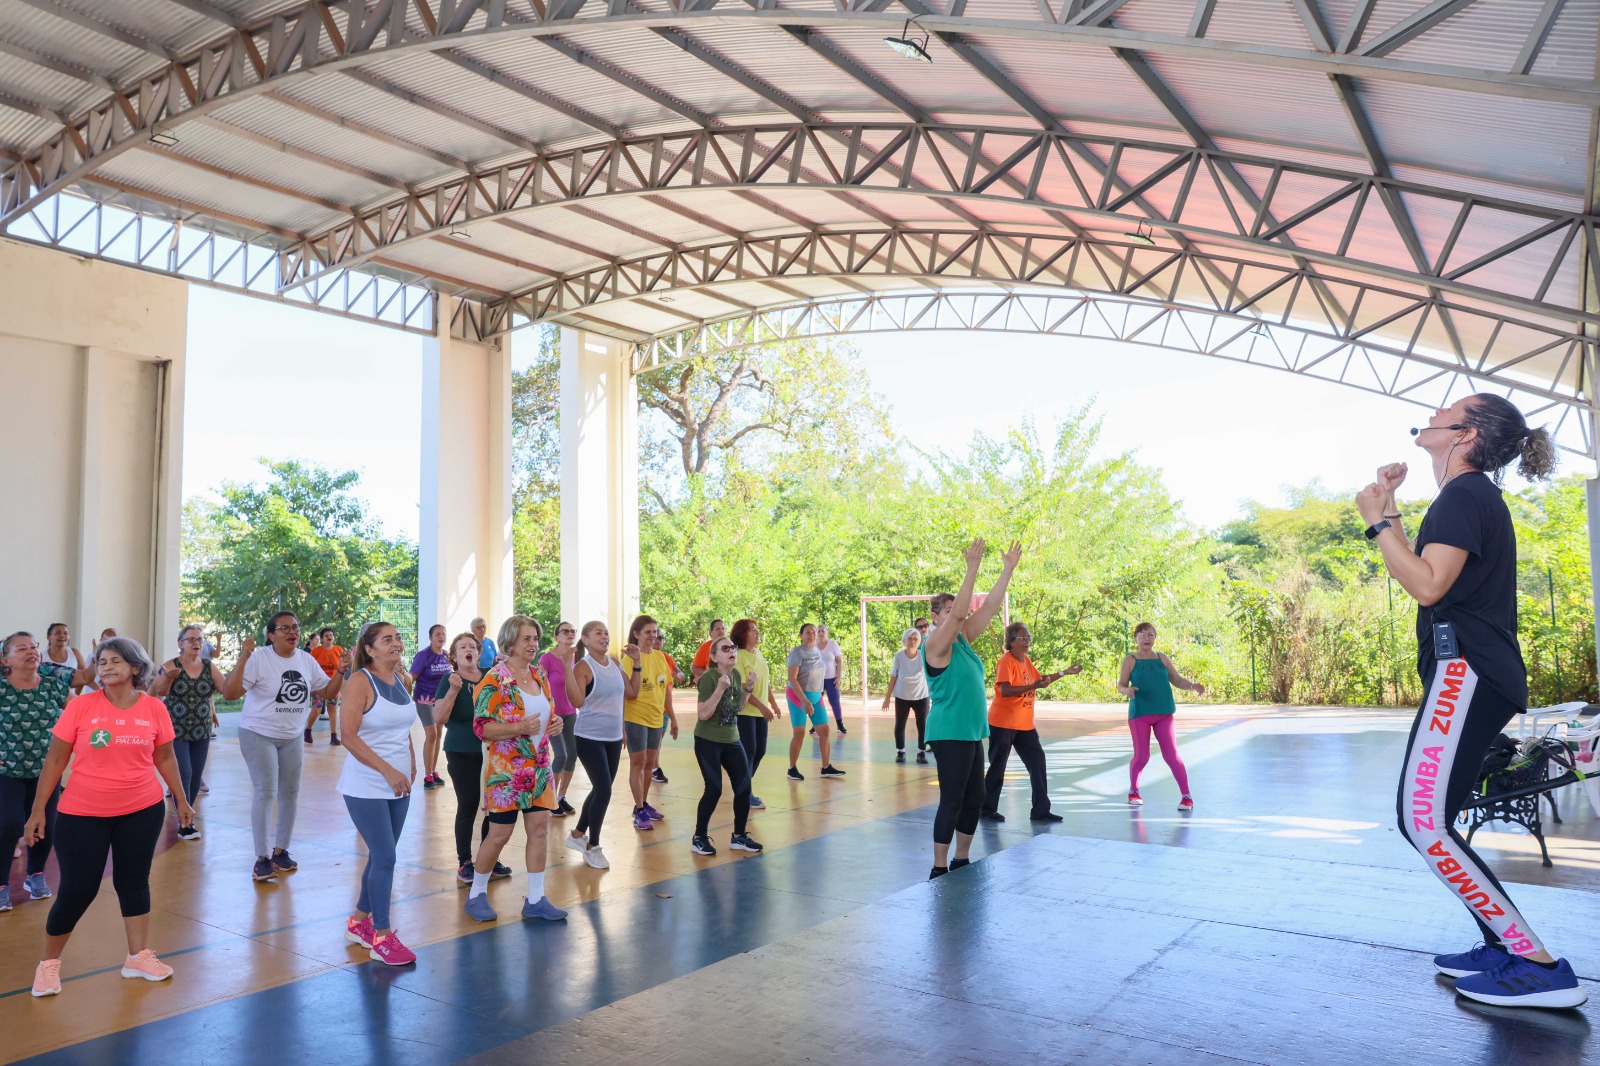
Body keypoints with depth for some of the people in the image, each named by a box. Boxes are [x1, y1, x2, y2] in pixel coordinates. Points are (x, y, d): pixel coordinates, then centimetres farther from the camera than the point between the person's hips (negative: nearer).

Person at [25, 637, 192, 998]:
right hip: (82, 813, -2)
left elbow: (165, 758, 8)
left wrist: (181, 799, 13)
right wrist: (38, 810, -3)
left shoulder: (154, 708, -3)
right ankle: (49, 962, 25)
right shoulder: (80, 706, -9)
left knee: (134, 882, 11)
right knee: (77, 888, 3)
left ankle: (138, 957, 24)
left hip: (142, 811, 2)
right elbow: (55, 760, -3)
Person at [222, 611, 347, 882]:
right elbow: (229, 693, -22)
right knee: (265, 792, -7)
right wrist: (242, 659, -32)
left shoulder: (306, 660, 2)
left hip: (292, 737, 6)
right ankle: (262, 858, 2)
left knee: (290, 793, 9)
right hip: (259, 735, -6)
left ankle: (280, 851, 23)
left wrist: (341, 671, -9)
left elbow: (329, 692, 9)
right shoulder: (259, 659, -15)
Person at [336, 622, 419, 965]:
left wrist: (411, 762, 7)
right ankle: (382, 939, 4)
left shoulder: (399, 681, 8)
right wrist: (388, 771, -22)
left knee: (381, 856, 14)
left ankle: (359, 921, 32)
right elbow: (349, 736, -20)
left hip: (399, 785, 7)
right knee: (385, 857, -7)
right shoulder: (361, 681, -13)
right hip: (367, 787, -7)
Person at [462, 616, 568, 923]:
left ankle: (535, 899, 15)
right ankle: (476, 894, 23)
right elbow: (481, 727, -16)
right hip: (506, 769, -6)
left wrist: (555, 723, -1)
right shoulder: (494, 681, -13)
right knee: (499, 834, 2)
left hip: (539, 766, 6)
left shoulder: (540, 676, 8)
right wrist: (518, 728, -27)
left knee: (540, 829, 5)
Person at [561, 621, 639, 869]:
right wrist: (567, 666, -31)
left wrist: (635, 663, 6)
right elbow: (577, 701, -28)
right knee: (604, 790, -10)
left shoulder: (615, 663, 6)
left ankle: (577, 835, 34)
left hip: (614, 737, 7)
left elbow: (632, 693, 11)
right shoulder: (583, 667, -14)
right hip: (590, 738, -7)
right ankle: (592, 847, 8)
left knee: (601, 790, 15)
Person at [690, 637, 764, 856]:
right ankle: (699, 838, 11)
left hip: (732, 739, 7)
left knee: (744, 786, 4)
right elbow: (703, 715, -25)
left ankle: (739, 837, 20)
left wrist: (746, 690, -1)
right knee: (714, 789, -7)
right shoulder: (708, 678, -18)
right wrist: (720, 688, -29)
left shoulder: (736, 674, 2)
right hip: (708, 741, -7)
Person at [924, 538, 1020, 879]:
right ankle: (939, 870, 2)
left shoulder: (963, 641, 10)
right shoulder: (937, 644, -11)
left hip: (972, 733, 9)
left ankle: (961, 861, 25)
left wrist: (1008, 569, 2)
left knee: (975, 799, 13)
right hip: (949, 734, -9)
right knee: (952, 800, -6)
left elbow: (990, 607, 8)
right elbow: (959, 612, -25)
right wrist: (972, 568, -27)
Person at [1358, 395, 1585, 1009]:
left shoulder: (1465, 493, -9)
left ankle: (1542, 969, -12)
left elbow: (1427, 585, -20)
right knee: (1422, 819, 11)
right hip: (1472, 674, 11)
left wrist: (1377, 520, -12)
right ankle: (1506, 947, 14)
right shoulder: (1472, 497, 22)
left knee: (1424, 821, -16)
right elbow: (1420, 570, 29)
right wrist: (1389, 509, 25)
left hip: (1465, 670, -11)